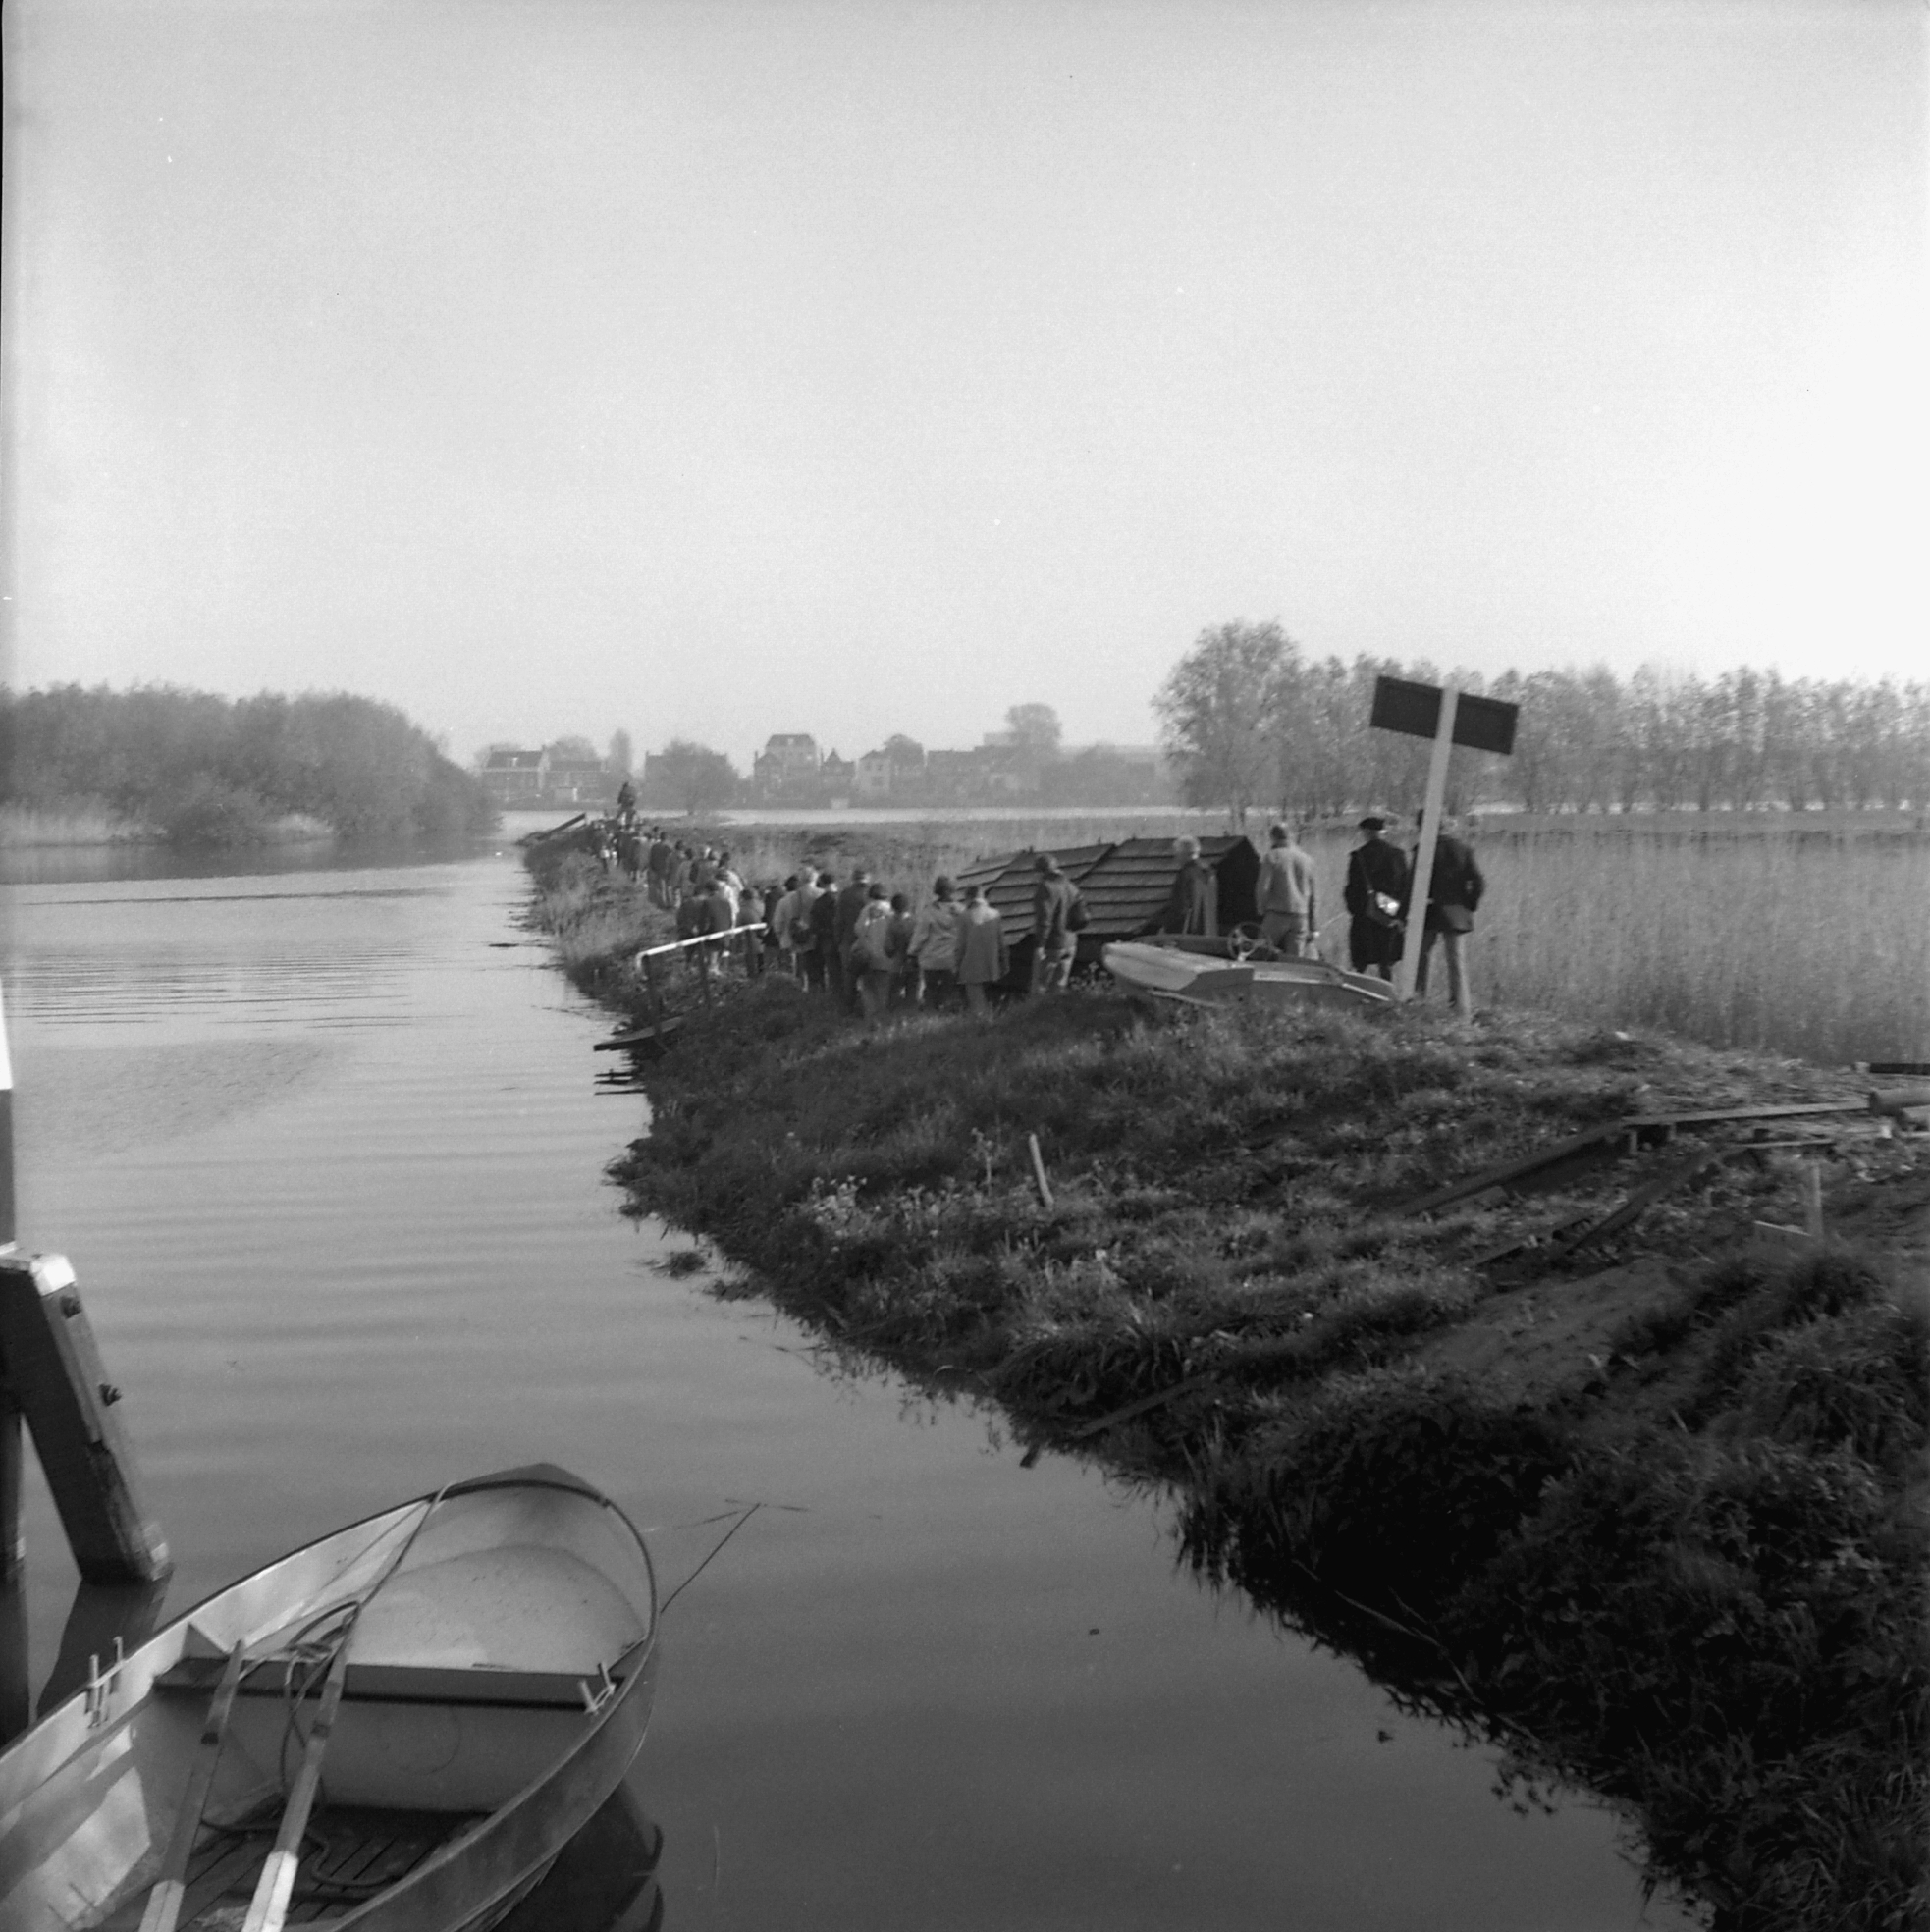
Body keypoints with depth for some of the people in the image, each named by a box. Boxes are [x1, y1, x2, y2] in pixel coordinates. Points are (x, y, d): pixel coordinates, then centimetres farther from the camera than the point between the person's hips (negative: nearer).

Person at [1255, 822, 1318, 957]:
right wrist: (1314, 927, 15)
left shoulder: (1272, 857, -4)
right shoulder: (1306, 859, 12)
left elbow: (1263, 888, -11)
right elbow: (1312, 896, 12)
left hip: (1276, 915, -4)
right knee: (1295, 960, 2)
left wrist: (1262, 911, 5)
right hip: (1300, 916, 4)